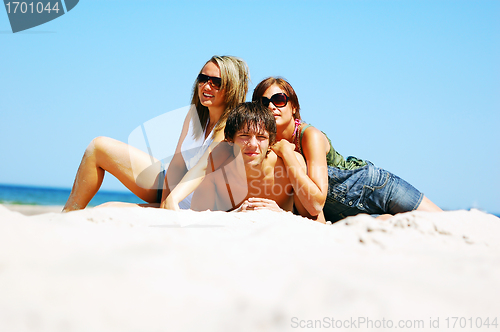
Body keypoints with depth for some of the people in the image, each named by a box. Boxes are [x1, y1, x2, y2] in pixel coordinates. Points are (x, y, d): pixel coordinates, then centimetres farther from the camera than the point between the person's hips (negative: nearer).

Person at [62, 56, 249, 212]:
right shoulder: (196, 113, 3)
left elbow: (206, 165, -30)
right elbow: (177, 162, -4)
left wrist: (172, 198, -43)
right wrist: (165, 199, -21)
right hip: (173, 187, 8)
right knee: (100, 147, 8)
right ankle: (67, 217, 13)